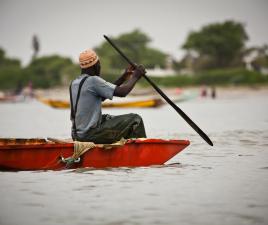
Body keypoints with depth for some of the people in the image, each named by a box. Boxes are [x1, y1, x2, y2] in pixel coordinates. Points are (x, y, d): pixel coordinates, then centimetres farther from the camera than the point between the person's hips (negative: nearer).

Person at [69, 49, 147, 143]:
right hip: (91, 134, -9)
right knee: (135, 120, -2)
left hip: (77, 135, 9)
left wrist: (124, 77, 18)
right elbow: (122, 92, -16)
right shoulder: (92, 80, -15)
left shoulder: (74, 83, 12)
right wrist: (135, 76, -1)